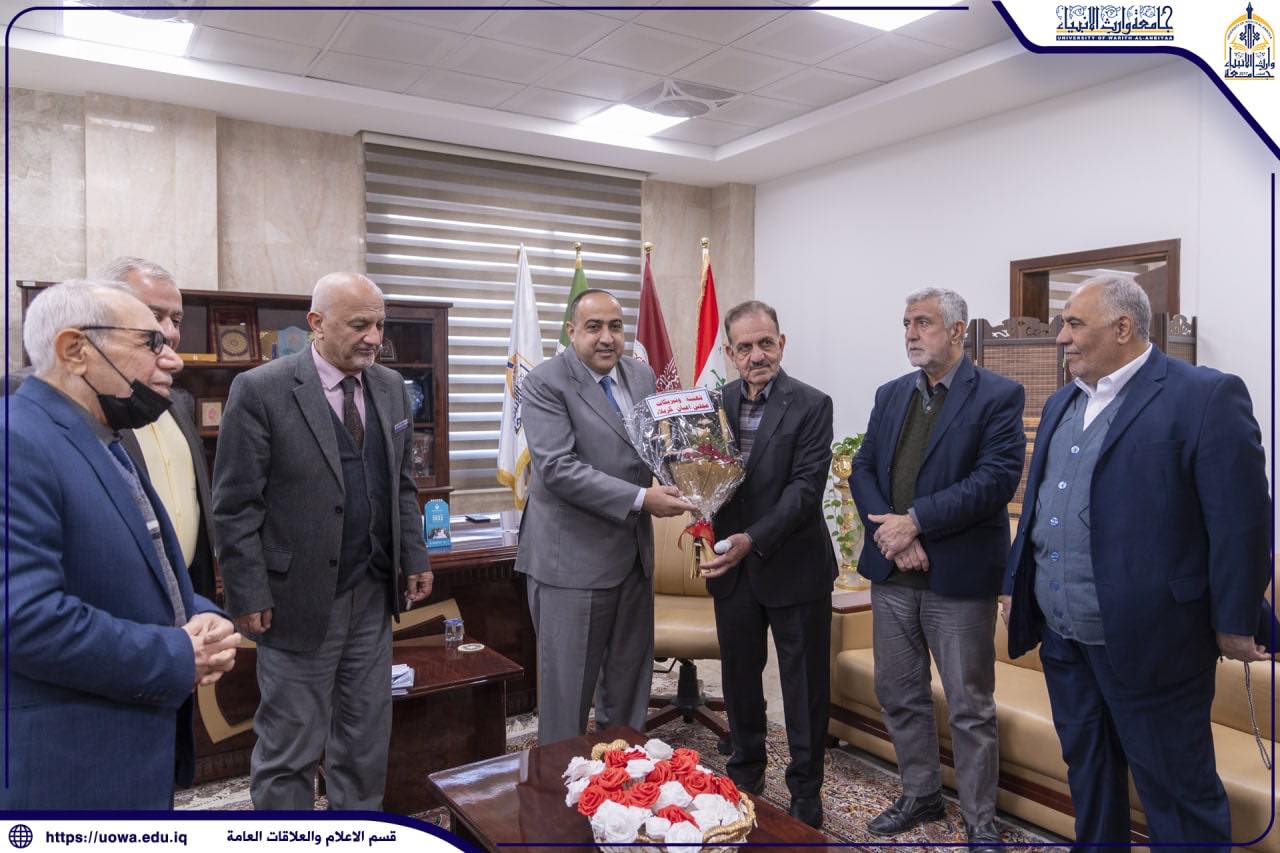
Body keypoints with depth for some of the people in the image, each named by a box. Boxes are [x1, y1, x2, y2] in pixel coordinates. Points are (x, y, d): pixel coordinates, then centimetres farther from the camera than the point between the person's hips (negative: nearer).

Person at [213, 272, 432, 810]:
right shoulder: (260, 390, -11)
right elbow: (235, 506, -10)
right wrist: (247, 595, -12)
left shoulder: (390, 388, 6)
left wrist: (414, 559, 8)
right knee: (290, 744, 9)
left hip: (373, 595, 6)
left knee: (367, 738, 17)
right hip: (300, 599, -5)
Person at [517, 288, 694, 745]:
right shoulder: (544, 383, -12)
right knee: (567, 686, 6)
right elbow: (557, 468, -22)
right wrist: (640, 499, -26)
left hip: (633, 552, 7)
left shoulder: (642, 374, 7)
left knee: (630, 677, 18)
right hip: (572, 557, -6)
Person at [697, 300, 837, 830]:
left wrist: (753, 539, -28)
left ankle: (806, 791, 29)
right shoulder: (715, 403, 3)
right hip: (732, 567, 4)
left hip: (793, 568, -4)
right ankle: (745, 774, 39)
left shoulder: (811, 406, -10)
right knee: (739, 677, 18)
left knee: (804, 686, 10)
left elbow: (806, 487, -18)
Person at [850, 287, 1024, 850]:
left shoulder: (998, 396, -6)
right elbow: (863, 470, 6)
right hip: (893, 571, 6)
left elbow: (997, 478, -17)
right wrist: (891, 534, -10)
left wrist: (915, 520, -19)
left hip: (959, 573, -5)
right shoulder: (890, 395, 11)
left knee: (970, 708, 7)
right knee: (898, 694, 16)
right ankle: (921, 795, 36)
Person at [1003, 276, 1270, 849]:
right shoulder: (1062, 404, 12)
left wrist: (1234, 624, -12)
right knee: (1086, 770, 21)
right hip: (1062, 636, 7)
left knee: (1176, 792, 8)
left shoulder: (1207, 396, -12)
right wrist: (1016, 584, 16)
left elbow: (1241, 520, -13)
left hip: (1145, 638, -7)